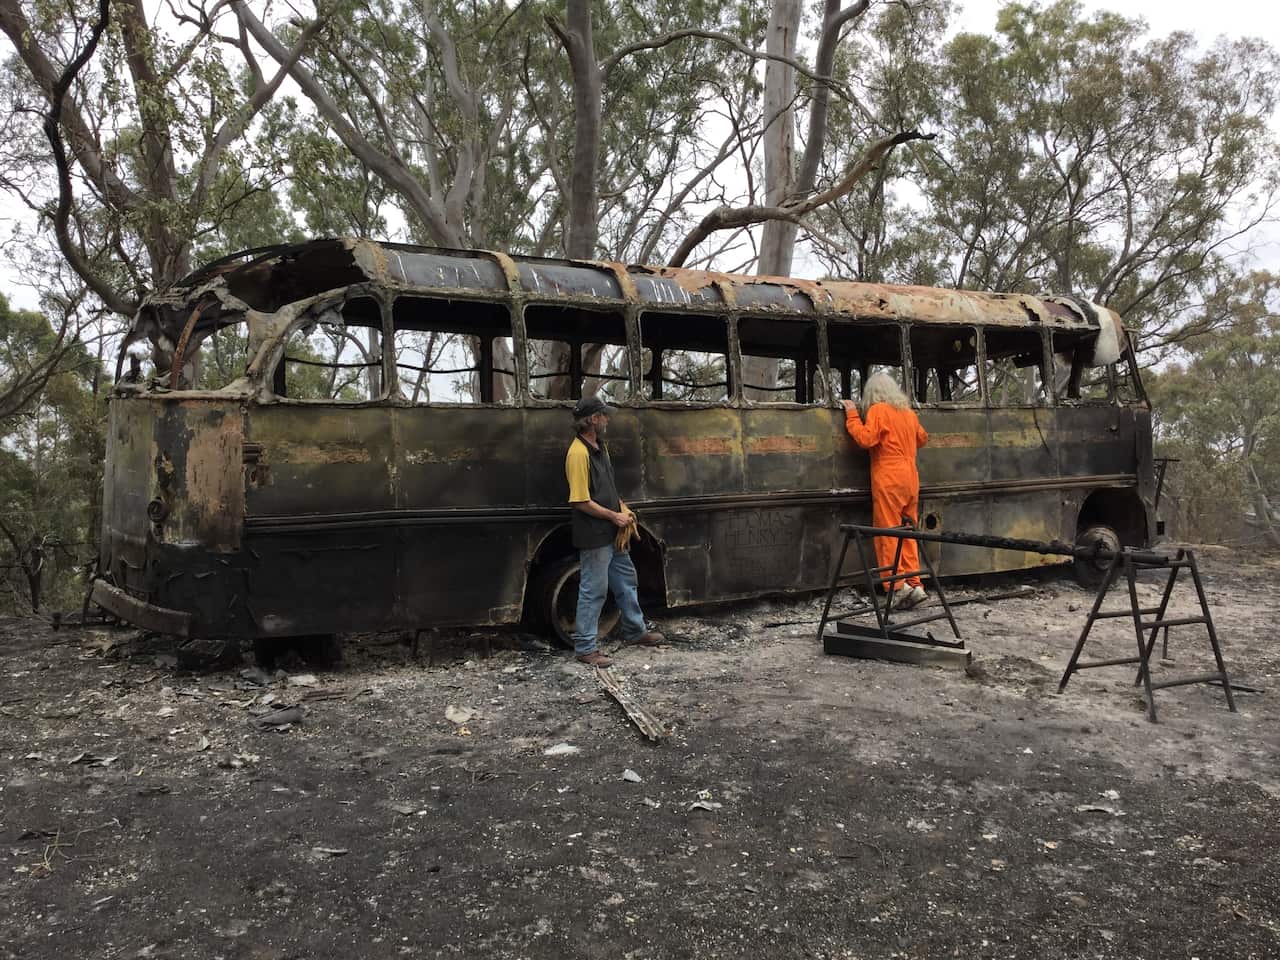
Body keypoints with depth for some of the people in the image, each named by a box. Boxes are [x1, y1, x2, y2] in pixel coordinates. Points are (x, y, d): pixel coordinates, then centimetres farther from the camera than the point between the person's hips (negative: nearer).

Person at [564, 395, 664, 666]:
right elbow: (581, 502, -24)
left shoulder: (600, 446, 9)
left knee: (626, 580, 21)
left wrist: (622, 509, 5)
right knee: (593, 590, -2)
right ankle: (584, 648, 9)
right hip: (594, 536, -10)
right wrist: (615, 517, -15)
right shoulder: (578, 454, -22)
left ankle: (635, 630, 37)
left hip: (612, 533, 10)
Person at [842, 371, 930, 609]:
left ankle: (897, 585, -10)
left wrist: (852, 415, -6)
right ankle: (914, 583, 6)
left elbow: (865, 439, -15)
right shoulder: (909, 412, 17)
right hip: (911, 477, 7)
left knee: (888, 533, -5)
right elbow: (922, 438, 30)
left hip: (888, 479, -7)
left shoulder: (878, 411, -4)